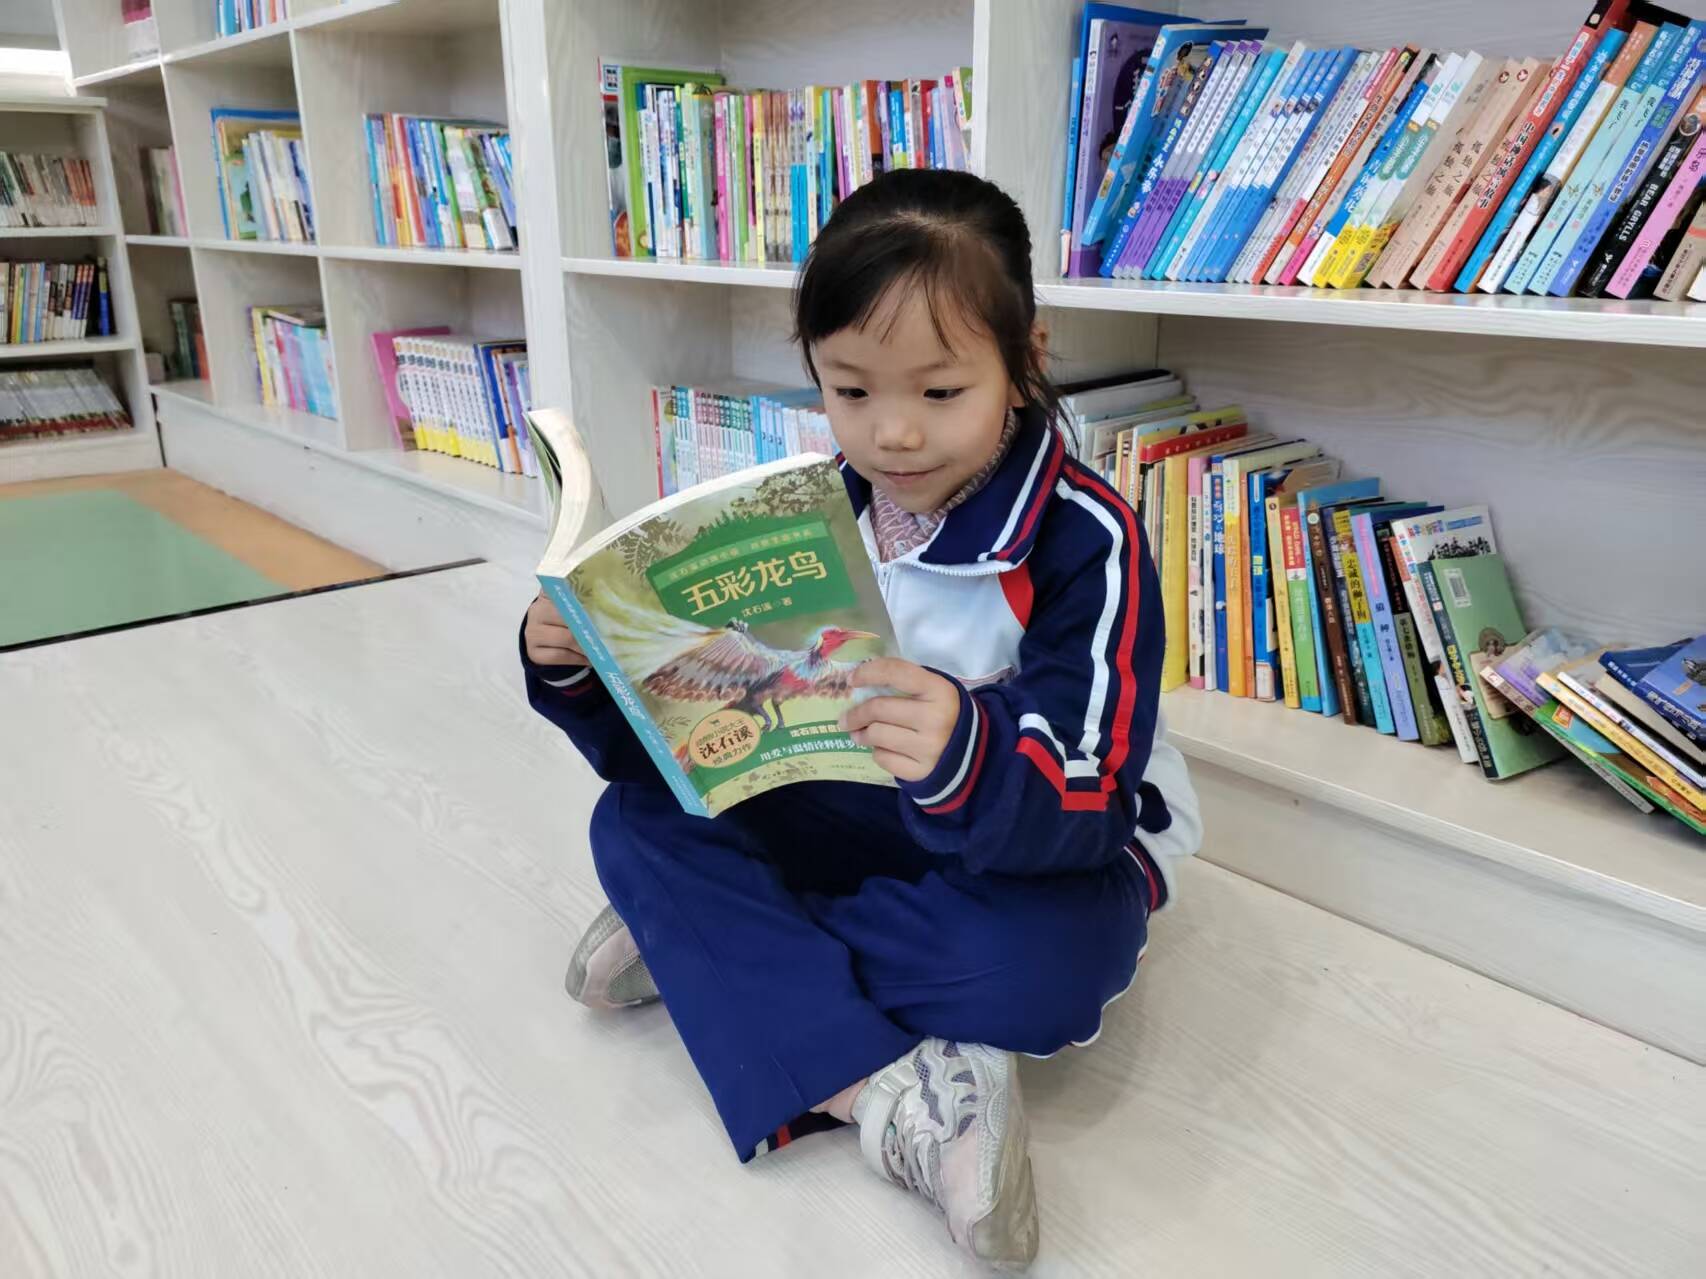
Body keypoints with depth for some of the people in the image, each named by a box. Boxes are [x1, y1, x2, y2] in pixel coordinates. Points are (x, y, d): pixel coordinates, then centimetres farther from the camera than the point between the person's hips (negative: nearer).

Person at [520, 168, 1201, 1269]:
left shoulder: (1086, 540, -20)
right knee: (637, 823, -13)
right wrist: (585, 671, -24)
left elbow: (1084, 803, -30)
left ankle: (715, 946, -17)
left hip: (1051, 836, -4)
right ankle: (885, 1090, -30)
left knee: (1035, 965, -38)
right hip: (857, 818, 5)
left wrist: (968, 762, -52)